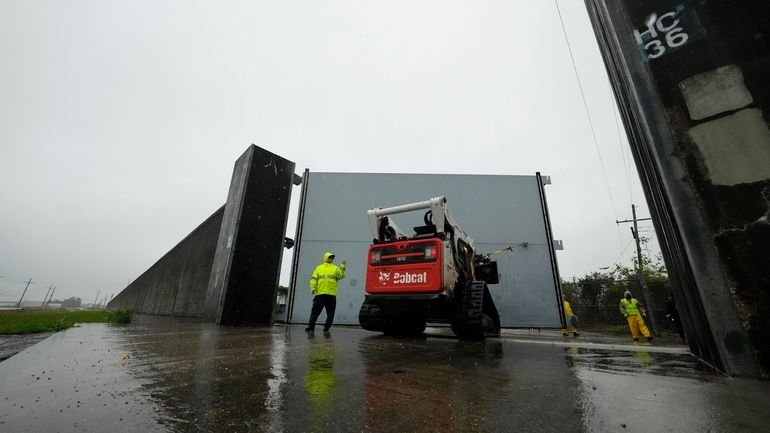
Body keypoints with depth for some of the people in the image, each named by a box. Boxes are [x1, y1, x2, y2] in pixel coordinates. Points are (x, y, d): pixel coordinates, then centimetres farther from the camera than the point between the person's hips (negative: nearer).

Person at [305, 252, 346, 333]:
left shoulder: (336, 268, 14)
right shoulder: (319, 268, 15)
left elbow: (341, 276, -2)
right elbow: (313, 279, 8)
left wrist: (342, 268, -15)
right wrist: (313, 288, -6)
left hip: (331, 294, 0)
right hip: (319, 293, 0)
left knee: (330, 313, 3)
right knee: (315, 311, 4)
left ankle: (326, 328, 13)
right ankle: (311, 326, 15)